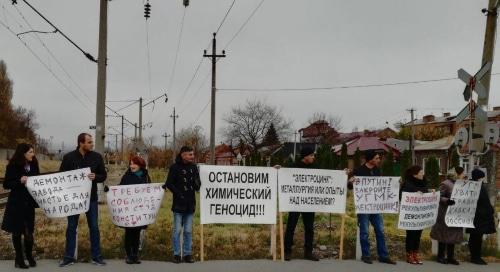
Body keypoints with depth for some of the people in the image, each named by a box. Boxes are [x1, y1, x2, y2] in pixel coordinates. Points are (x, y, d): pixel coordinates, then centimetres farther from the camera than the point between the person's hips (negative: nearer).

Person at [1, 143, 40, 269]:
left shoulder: (34, 165, 5)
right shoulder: (13, 166, -7)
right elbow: (6, 185, -7)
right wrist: (20, 181, -21)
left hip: (29, 203, 3)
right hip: (16, 204, -3)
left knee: (29, 231, 1)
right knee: (17, 231, 6)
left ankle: (29, 255, 21)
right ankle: (19, 258, 18)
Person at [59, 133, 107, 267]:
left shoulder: (97, 157, -2)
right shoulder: (69, 157, -6)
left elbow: (103, 175, 3)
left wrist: (95, 177, -18)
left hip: (91, 197, 1)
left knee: (94, 227, 6)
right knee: (71, 227, 8)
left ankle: (96, 256, 16)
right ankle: (69, 257, 18)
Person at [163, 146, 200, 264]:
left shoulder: (193, 167, 7)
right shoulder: (175, 167, -7)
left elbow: (197, 185, 12)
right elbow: (169, 184, -8)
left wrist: (197, 185, -11)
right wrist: (179, 193, -18)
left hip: (190, 204, 4)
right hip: (178, 204, -4)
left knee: (188, 231, 9)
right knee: (177, 230, 2)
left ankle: (187, 254, 16)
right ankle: (176, 254, 11)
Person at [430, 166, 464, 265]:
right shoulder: (445, 184, -12)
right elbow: (439, 197, -15)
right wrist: (447, 201, -31)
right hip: (446, 214, -8)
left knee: (453, 235, 10)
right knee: (444, 235, 1)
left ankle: (450, 257, 17)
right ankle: (440, 256, 11)